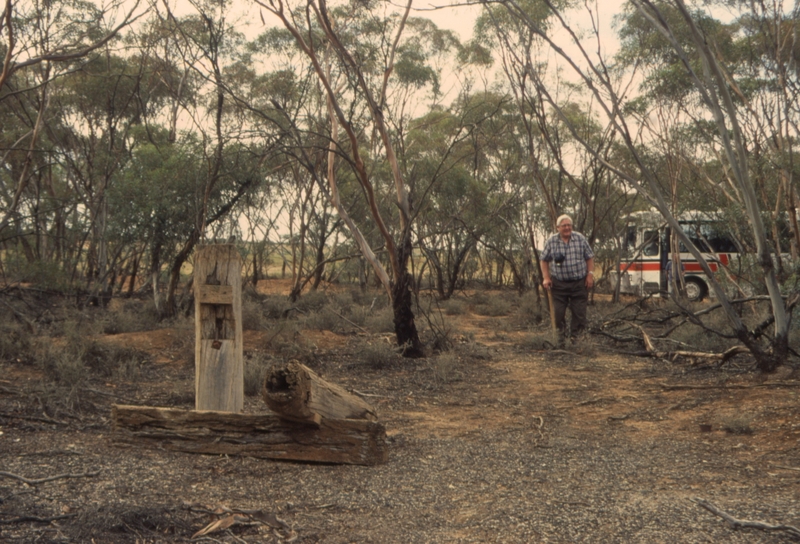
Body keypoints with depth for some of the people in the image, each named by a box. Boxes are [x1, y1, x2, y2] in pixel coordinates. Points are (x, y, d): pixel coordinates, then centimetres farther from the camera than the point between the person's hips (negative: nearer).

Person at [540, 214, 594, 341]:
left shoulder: (581, 238, 2)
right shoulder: (551, 241, -1)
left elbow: (589, 257, 8)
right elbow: (544, 260, 6)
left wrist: (590, 274, 0)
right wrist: (546, 277, -2)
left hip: (579, 283, 0)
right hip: (559, 283, 0)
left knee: (579, 312, 1)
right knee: (558, 312, 2)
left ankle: (575, 336, 11)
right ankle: (561, 336, 14)